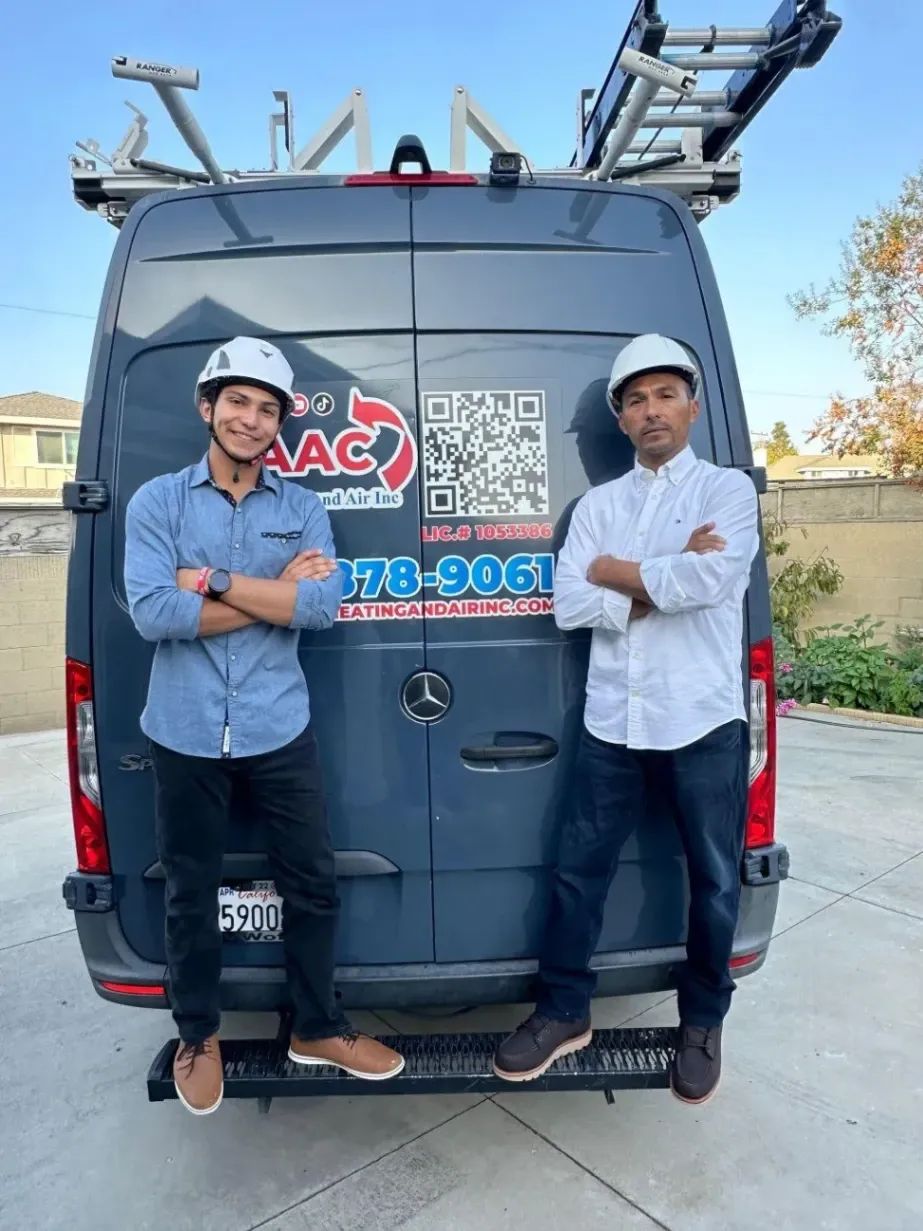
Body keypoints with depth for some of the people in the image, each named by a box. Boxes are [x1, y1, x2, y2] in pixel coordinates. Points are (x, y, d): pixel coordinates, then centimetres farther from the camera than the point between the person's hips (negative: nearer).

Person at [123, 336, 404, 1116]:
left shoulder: (303, 508, 3)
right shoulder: (156, 502, -1)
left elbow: (324, 605, -12)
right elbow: (152, 614, -15)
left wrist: (214, 582, -16)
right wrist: (277, 593, -15)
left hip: (280, 733, 1)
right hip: (185, 736, -1)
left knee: (313, 883, 12)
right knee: (190, 893, 16)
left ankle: (319, 1028, 36)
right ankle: (198, 1037, 41)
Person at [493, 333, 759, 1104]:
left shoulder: (728, 489, 0)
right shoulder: (597, 504, 8)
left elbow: (710, 582, -19)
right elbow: (568, 605, -4)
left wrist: (616, 572, -8)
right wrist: (665, 580, -12)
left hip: (703, 721, -2)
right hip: (613, 722, 3)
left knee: (714, 881, 13)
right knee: (579, 868, 11)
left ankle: (703, 1024, 37)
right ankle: (564, 1013, 32)